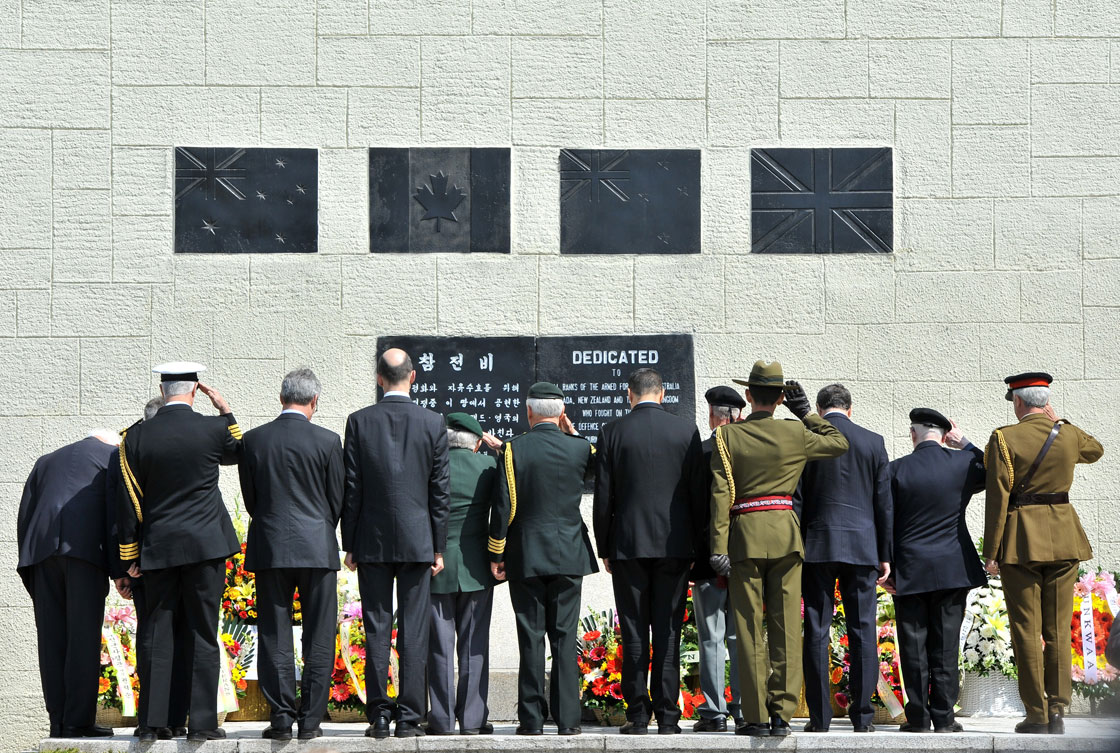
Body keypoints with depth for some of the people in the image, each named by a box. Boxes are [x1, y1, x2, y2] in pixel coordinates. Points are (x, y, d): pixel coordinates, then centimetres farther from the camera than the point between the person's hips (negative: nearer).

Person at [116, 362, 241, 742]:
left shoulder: (136, 437, -1)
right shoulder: (213, 428, -5)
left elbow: (128, 500, 2)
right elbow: (237, 453, 19)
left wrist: (130, 557, 8)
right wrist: (226, 410, 19)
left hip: (157, 547, 2)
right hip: (205, 543, -2)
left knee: (156, 634, 6)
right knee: (203, 633, 1)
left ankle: (152, 721, 6)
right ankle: (202, 722, 0)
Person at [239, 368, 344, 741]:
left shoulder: (253, 440, 0)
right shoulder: (327, 441, -5)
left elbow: (250, 499, 7)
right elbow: (337, 500, 2)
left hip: (269, 550, 2)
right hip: (317, 549, -1)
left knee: (275, 638, 6)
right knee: (318, 639, 4)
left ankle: (281, 718, 4)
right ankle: (310, 720, 4)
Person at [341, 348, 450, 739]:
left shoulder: (360, 421, -2)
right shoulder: (433, 423, -1)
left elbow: (351, 487, 0)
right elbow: (440, 490, 0)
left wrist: (350, 544, 6)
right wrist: (438, 546, 6)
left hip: (372, 541, 0)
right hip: (417, 539, 0)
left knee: (376, 630, 3)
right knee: (414, 631, 2)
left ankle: (379, 716, 4)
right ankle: (409, 717, 2)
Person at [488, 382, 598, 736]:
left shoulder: (514, 449, -6)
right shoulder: (580, 447, -1)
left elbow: (504, 504, -8)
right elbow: (593, 468, 24)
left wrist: (496, 553, -1)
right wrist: (571, 433, 13)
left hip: (525, 556, -1)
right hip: (569, 555, 1)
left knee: (531, 637, 2)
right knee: (565, 637, 4)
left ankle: (532, 719, 2)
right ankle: (567, 718, 2)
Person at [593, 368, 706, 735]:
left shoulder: (612, 432, -2)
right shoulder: (686, 430, 1)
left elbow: (603, 496, 0)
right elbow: (698, 491, 2)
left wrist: (604, 548, 8)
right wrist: (696, 544, 10)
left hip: (628, 544, -1)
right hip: (675, 544, 1)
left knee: (634, 633, 4)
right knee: (668, 631, 3)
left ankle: (637, 716, 4)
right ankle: (667, 716, 2)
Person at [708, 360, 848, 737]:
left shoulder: (728, 435, -2)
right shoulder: (796, 433, 1)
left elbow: (720, 493, -7)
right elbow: (839, 443, 19)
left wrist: (719, 546, -7)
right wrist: (806, 412, 18)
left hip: (745, 535, -1)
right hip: (786, 533, 1)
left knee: (749, 629, 3)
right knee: (786, 628, 4)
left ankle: (755, 717, 3)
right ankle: (781, 714, 3)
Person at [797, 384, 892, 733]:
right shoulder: (873, 442, 5)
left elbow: (795, 498, -2)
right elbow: (884, 503, 6)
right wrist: (885, 555, 11)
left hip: (817, 545, -1)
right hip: (862, 545, 1)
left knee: (816, 632, 1)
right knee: (863, 631, 4)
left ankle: (819, 716, 0)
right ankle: (863, 715, 3)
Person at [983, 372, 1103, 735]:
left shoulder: (1004, 439, -8)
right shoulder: (1069, 434, 3)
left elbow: (997, 498, -11)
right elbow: (1096, 450, 28)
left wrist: (991, 552, -7)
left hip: (1021, 540, -3)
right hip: (1063, 537, 4)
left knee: (1027, 629, 1)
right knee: (1059, 629, 8)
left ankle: (1037, 715, 1)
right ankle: (1057, 712, 5)